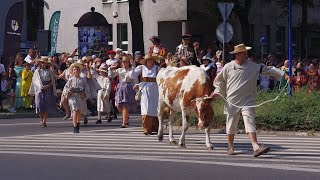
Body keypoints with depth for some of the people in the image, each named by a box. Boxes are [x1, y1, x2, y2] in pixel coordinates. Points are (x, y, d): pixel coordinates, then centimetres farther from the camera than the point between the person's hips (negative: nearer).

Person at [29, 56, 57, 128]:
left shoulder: (49, 72, 6)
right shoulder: (37, 71, 10)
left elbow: (53, 81, 6)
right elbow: (34, 81, 14)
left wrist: (48, 86, -11)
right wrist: (32, 91, 12)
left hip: (48, 90, -1)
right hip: (39, 90, 1)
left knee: (47, 106, -4)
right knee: (39, 105, -8)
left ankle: (44, 121, 2)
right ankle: (41, 120, 11)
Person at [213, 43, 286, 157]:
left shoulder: (253, 67, 5)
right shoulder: (228, 67, 3)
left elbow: (269, 70, 4)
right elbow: (219, 81, 17)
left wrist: (283, 75, -3)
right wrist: (217, 92, 8)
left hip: (247, 100, 0)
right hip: (232, 101, 0)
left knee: (250, 123, -14)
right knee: (231, 125, 7)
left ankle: (256, 147, -25)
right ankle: (230, 147, 25)